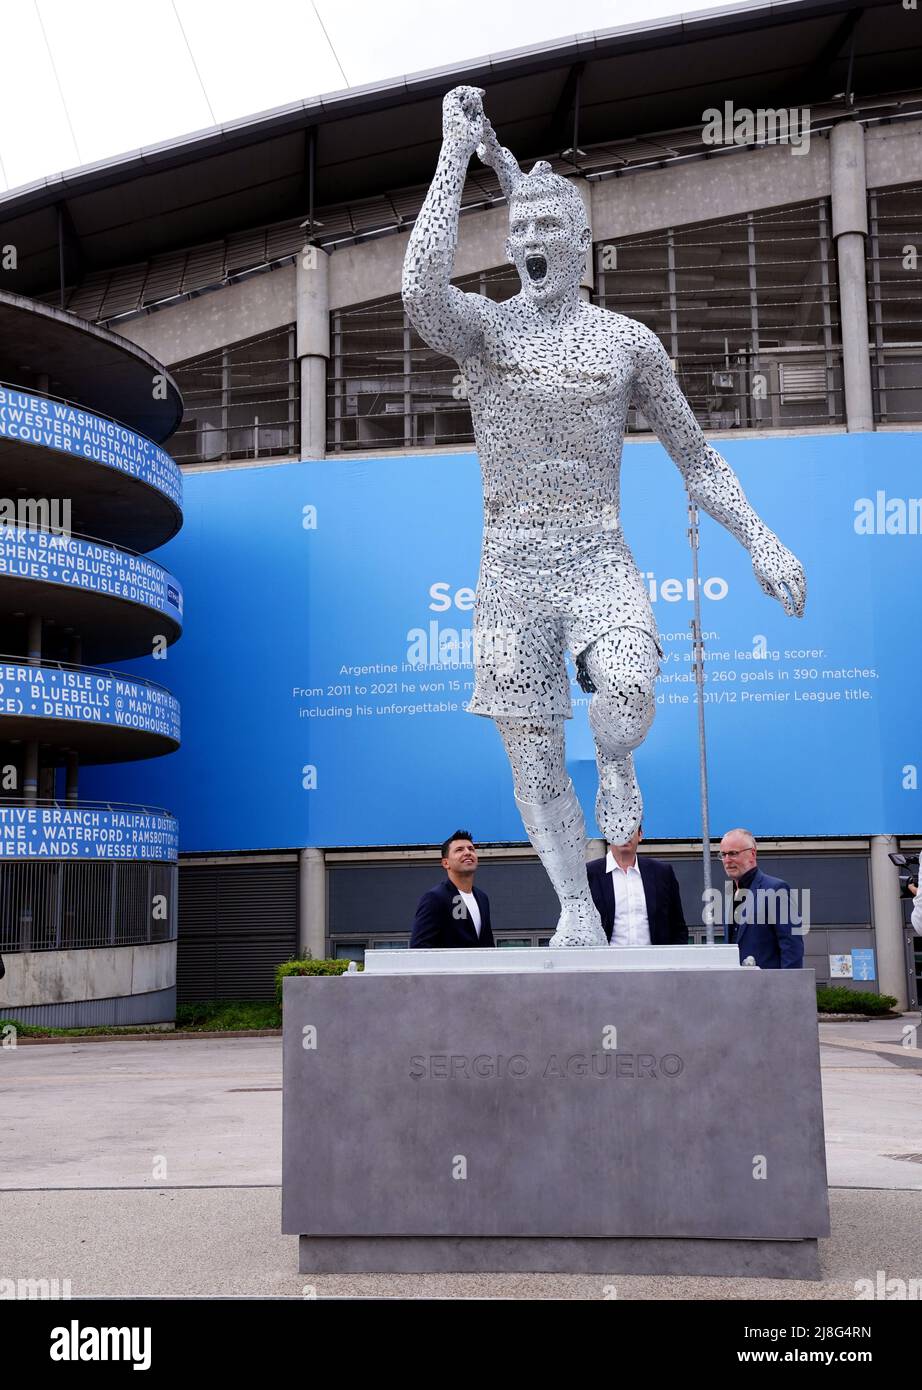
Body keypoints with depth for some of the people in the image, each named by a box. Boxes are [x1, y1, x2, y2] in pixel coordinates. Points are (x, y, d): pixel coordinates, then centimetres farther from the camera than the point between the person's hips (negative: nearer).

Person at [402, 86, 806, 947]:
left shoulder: (629, 341, 7)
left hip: (600, 565, 0)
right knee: (532, 761, 1)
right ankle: (576, 908, 19)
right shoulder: (481, 326, 3)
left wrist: (761, 541, 2)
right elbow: (421, 290, -21)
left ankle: (616, 766, 7)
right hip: (509, 575, 0)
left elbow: (695, 457, 12)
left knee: (626, 698, -29)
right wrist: (457, 154, -15)